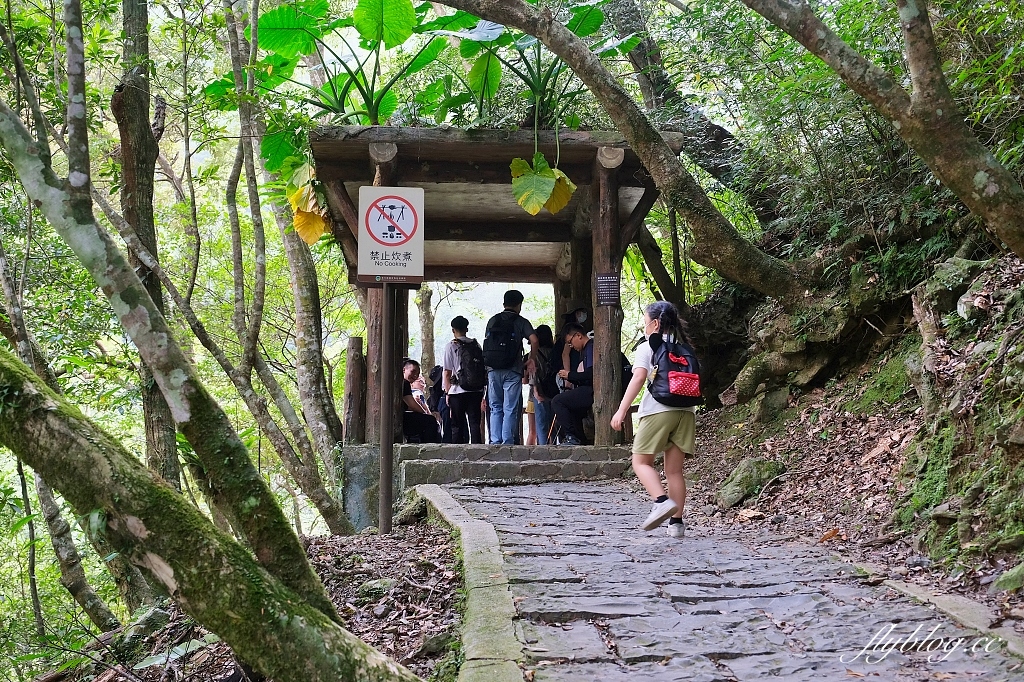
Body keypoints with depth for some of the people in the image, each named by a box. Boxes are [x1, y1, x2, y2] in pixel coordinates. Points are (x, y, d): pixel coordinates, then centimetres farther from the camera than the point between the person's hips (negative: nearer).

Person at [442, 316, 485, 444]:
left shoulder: (451, 346, -3)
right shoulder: (477, 345, 9)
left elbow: (447, 373, -5)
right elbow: (484, 369, 11)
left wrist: (447, 392, 2)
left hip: (458, 391, -3)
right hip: (477, 391, 3)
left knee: (458, 426, 3)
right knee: (475, 423, 4)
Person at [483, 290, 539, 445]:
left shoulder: (492, 321, 11)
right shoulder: (521, 322, 1)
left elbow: (486, 344, 11)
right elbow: (534, 340, -12)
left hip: (493, 370, 3)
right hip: (512, 371, -3)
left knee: (495, 408, 9)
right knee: (510, 410, 0)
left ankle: (495, 442, 3)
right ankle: (507, 443, -6)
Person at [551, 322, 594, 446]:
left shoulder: (591, 347, -9)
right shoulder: (586, 349, 24)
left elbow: (591, 374, -22)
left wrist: (570, 375, -10)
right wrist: (570, 379, 7)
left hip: (592, 391, -12)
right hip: (589, 390, 12)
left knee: (557, 401, -15)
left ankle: (572, 437, -17)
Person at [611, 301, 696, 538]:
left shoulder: (648, 347, 0)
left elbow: (639, 378, -11)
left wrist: (622, 410, -14)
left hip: (658, 410, -5)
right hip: (685, 411, 5)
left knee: (641, 462, 4)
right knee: (675, 469, 7)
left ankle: (662, 501, -20)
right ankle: (676, 521, 2)